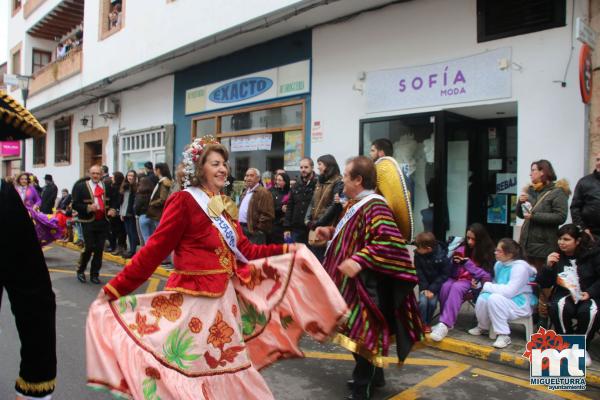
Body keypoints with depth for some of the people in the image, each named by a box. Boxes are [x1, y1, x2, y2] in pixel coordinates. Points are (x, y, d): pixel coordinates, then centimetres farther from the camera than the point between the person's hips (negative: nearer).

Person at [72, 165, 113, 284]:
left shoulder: (106, 186, 8)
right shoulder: (81, 186, -1)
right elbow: (75, 204, -4)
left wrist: (112, 210, -3)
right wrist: (88, 208, -20)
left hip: (103, 222, 3)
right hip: (88, 222, -3)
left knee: (99, 249, 5)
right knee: (89, 247, -6)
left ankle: (94, 274, 18)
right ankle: (80, 271, 19)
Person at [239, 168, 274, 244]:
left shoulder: (263, 193, -12)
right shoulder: (245, 192, 19)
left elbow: (267, 215, -19)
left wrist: (258, 228, -16)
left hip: (254, 231, -9)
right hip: (243, 228, 9)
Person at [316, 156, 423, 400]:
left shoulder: (374, 206, -21)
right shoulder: (355, 204, 11)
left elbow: (390, 241, -32)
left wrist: (360, 260, -37)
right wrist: (331, 233, 10)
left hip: (366, 286, -11)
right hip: (353, 283, 11)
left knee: (363, 334, 0)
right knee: (358, 332, 21)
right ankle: (374, 375, 39)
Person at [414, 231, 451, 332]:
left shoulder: (442, 256, -21)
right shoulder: (418, 255, -13)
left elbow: (445, 275, -15)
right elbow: (419, 273, -7)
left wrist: (432, 289, -20)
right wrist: (424, 288, -17)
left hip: (437, 284, -2)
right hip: (425, 285, 2)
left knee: (432, 302, -20)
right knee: (423, 301, -20)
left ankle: (428, 323, 4)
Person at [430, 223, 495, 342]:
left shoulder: (487, 253, -4)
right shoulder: (461, 250, 2)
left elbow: (487, 277, -14)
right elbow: (453, 274, 4)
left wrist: (467, 264, -22)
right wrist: (455, 264, -19)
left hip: (474, 283, -3)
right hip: (457, 279, 3)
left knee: (456, 288, -35)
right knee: (446, 286, -31)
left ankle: (445, 324, -40)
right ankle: (447, 321, -21)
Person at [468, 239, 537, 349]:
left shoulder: (520, 267, -22)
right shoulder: (499, 264, 3)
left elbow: (509, 291, -31)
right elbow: (497, 284, 14)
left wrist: (487, 286, -21)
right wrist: (486, 286, -9)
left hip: (521, 303, -7)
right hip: (504, 300, 7)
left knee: (495, 298, -33)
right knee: (483, 297, -21)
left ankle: (504, 335, -20)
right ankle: (483, 327, 8)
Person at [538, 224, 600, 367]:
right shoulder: (556, 256, 3)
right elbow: (543, 283, 2)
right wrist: (548, 266, -15)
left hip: (587, 296, -1)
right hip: (564, 294, 1)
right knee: (558, 307, -33)